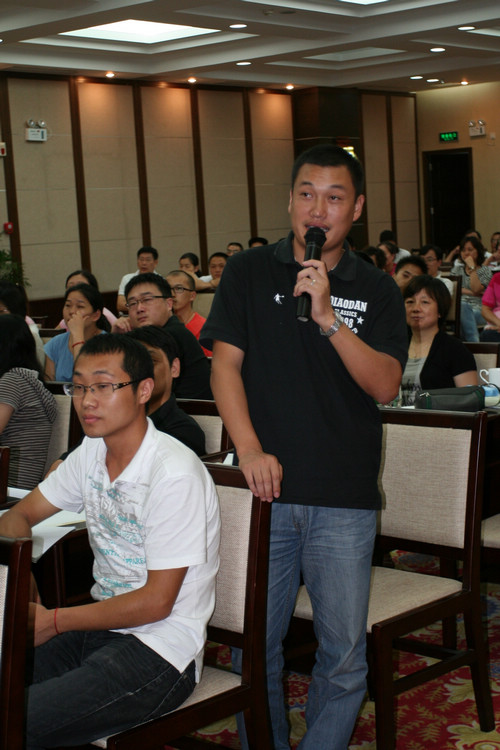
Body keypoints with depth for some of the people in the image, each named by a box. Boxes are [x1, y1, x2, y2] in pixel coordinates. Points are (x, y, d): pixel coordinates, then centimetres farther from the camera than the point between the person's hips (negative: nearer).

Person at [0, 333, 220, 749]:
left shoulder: (175, 474, -20)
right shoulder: (91, 453, 6)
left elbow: (156, 602, -17)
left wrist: (53, 621, -14)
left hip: (159, 652, -8)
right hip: (103, 626, 8)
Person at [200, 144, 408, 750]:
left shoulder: (376, 290, 6)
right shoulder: (249, 272, 6)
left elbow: (385, 385, -4)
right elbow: (225, 364, 0)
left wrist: (328, 317, -17)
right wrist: (250, 450, -13)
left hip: (345, 500, 0)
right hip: (265, 489, 0)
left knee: (345, 656, 5)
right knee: (256, 645, 8)